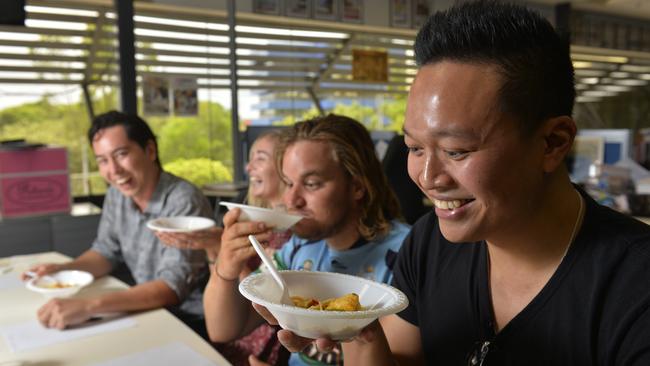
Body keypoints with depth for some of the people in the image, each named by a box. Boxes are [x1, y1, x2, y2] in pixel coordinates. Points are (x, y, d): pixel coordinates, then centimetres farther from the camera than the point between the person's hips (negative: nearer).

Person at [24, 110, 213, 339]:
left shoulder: (184, 202, -24)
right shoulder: (117, 194, 0)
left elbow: (172, 287, -30)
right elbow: (106, 252, 13)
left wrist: (90, 306, -39)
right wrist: (61, 270, -7)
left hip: (191, 321, -7)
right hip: (151, 309, 7)